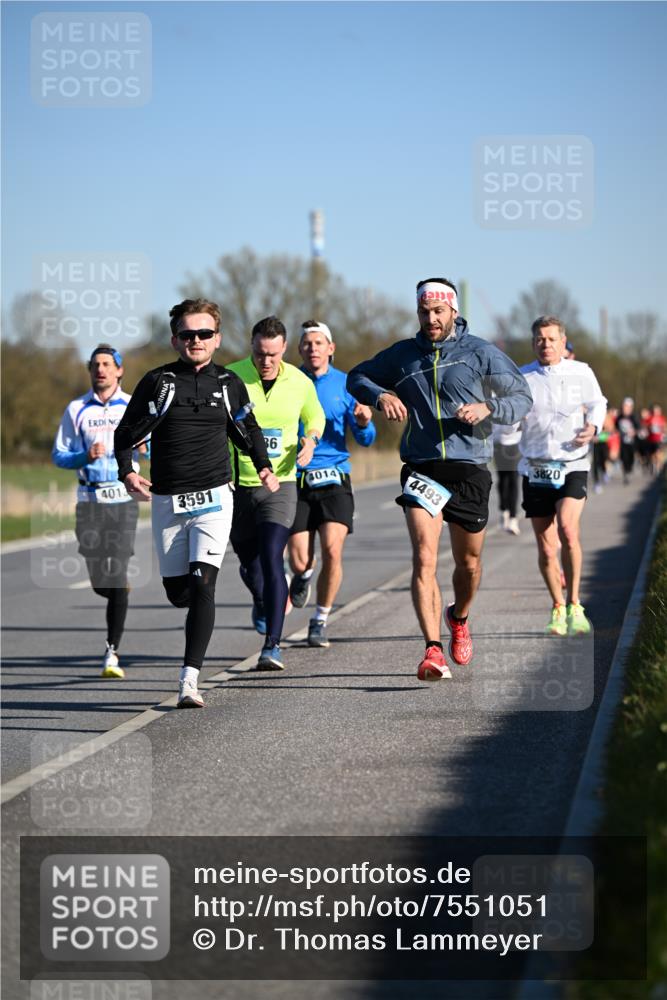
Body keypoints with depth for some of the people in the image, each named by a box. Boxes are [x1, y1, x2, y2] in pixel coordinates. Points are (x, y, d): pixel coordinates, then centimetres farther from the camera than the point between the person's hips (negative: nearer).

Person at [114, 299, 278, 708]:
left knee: (202, 585, -17)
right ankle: (203, 611, 45)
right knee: (178, 592, 6)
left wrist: (264, 467, 6)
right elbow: (126, 433, 5)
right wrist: (127, 473, -11)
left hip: (214, 498, -1)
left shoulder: (229, 383, 6)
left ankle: (190, 680, -22)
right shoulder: (158, 381, 0)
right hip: (167, 502, 1)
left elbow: (248, 431, 22)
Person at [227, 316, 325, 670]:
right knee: (249, 564, 14)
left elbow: (315, 416, 17)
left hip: (279, 485, -1)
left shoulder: (300, 383, -3)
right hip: (237, 485, 1)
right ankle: (261, 602, 50)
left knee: (271, 560, -17)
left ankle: (272, 644, -17)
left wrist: (310, 440, -3)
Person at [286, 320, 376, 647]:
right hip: (296, 480, 0)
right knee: (300, 561, -5)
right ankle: (304, 575, 34)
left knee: (332, 549, -16)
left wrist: (363, 423, -14)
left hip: (334, 478, 0)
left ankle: (320, 620, 3)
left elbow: (365, 440, 8)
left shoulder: (345, 385, 6)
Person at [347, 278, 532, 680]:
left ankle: (459, 618, 45)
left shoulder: (480, 352, 1)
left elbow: (523, 397, 2)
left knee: (469, 563, 13)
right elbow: (358, 376, 21)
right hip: (422, 469, 0)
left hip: (470, 469, 0)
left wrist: (487, 408, -18)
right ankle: (434, 650, -22)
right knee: (424, 559, -18)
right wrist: (380, 395, -1)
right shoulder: (402, 355, 8)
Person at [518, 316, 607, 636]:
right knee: (546, 549, 2)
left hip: (572, 467, -1)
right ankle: (558, 609, 24)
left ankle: (574, 606, -11)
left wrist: (593, 426, -3)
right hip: (536, 469, 1)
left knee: (567, 529, -24)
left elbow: (597, 403, 18)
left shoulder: (581, 373, 4)